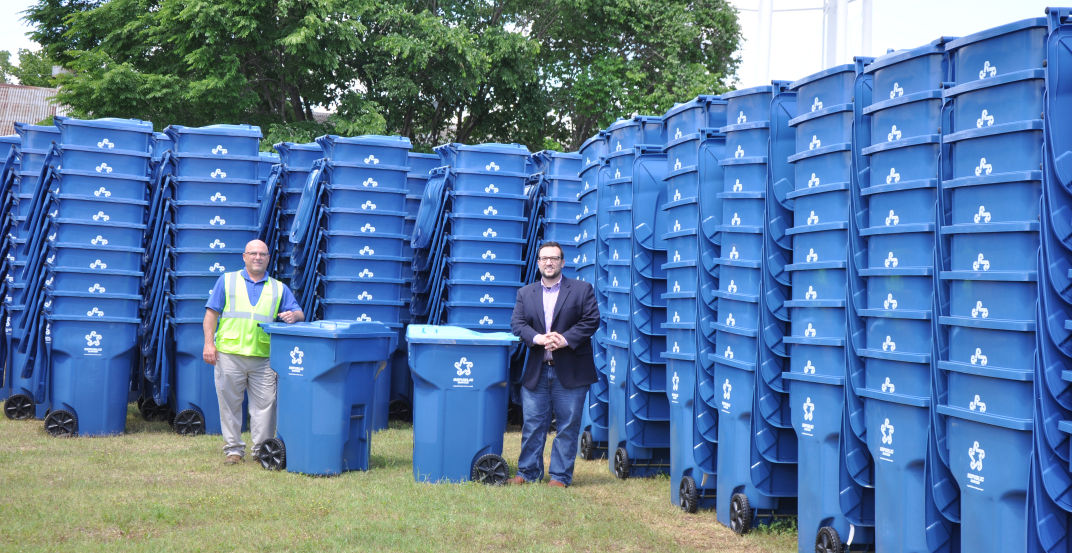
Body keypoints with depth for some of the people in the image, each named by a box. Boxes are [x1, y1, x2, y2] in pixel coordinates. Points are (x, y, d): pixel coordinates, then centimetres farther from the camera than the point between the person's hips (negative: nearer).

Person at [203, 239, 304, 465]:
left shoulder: (278, 288, 16)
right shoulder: (227, 281, 13)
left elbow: (299, 313, 14)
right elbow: (212, 313, 8)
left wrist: (293, 315, -11)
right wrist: (209, 343, -3)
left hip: (263, 357, 1)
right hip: (229, 353, -1)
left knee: (265, 403, -1)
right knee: (230, 402, 2)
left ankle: (262, 449, 9)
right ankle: (233, 449, 12)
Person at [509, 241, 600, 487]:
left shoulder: (582, 289, 3)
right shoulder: (525, 293, 13)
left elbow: (591, 320, -5)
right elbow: (517, 323, 3)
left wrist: (565, 339, -16)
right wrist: (537, 338, -16)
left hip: (570, 372, -3)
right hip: (536, 371, 3)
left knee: (567, 425, 1)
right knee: (532, 424, 6)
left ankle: (560, 476, 9)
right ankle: (528, 472, 16)